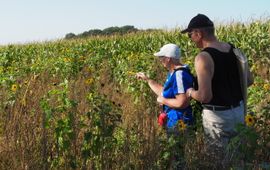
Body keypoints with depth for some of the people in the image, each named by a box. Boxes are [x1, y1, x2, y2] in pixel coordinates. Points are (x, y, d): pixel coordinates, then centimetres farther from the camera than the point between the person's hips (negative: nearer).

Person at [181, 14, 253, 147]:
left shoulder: (203, 57, -20)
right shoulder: (234, 50, 3)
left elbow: (205, 96, -26)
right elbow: (249, 80, 12)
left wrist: (190, 92, -6)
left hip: (218, 116, -7)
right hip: (239, 110, 7)